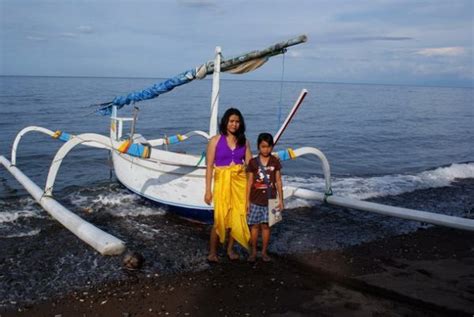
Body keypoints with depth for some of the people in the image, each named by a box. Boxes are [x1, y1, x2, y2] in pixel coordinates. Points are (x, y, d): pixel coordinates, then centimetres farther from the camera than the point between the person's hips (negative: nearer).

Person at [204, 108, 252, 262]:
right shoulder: (215, 140, -2)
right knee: (220, 217, -5)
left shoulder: (244, 142, 6)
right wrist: (208, 190, -8)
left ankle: (230, 249, 23)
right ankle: (212, 252, 10)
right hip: (222, 181, -3)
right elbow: (209, 166, -4)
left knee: (237, 216, 7)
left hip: (240, 182, 3)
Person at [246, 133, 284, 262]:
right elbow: (250, 182, 1)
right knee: (254, 225, 6)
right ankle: (253, 251, 19)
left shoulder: (275, 162, 0)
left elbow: (278, 181, 3)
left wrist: (280, 199, 1)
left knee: (266, 225, 6)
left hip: (269, 200, 0)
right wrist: (247, 200, 0)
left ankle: (264, 252, 19)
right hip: (255, 200, 0)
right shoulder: (253, 162, -2)